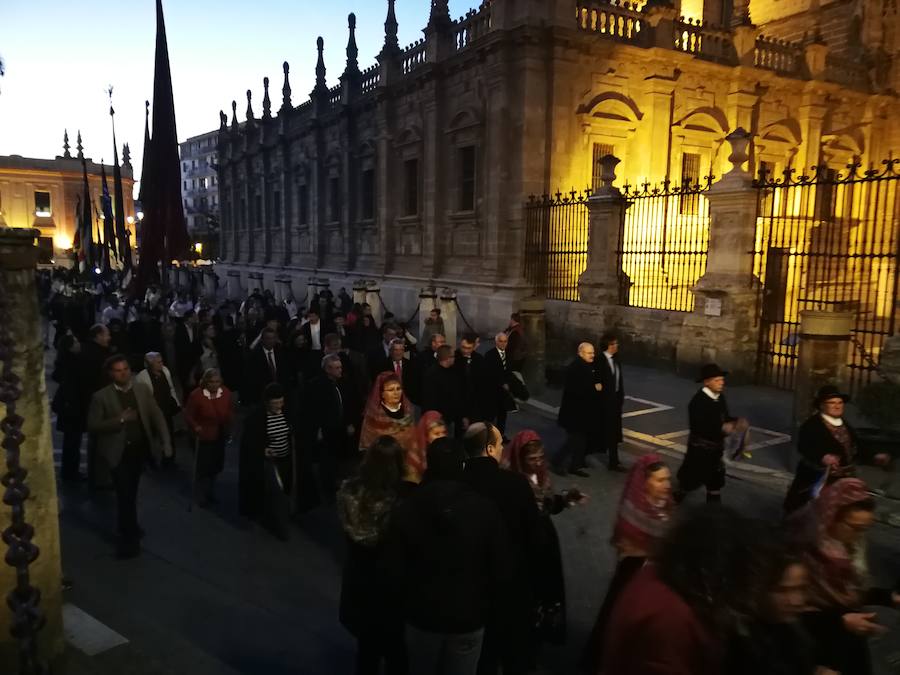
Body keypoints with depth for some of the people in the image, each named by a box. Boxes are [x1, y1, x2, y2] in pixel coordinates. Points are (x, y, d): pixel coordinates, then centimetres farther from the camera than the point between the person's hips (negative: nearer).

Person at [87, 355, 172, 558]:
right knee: (125, 495, -2)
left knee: (131, 492, 19)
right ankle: (129, 538, 11)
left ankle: (129, 529, 38)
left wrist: (165, 442, -11)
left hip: (140, 449, 3)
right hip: (119, 451, -3)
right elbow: (92, 425, -10)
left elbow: (157, 416, -1)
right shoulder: (101, 396, -8)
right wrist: (119, 420, -23)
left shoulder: (143, 390, 1)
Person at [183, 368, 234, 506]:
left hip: (220, 436, 4)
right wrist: (196, 427, -19)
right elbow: (188, 415, -8)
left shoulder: (226, 393, -7)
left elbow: (230, 411, 8)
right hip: (203, 437, -4)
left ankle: (210, 492, 38)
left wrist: (229, 426, -3)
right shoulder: (196, 395, -18)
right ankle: (200, 495, 27)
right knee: (202, 467, 7)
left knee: (216, 466, 16)